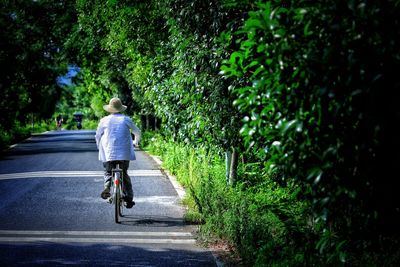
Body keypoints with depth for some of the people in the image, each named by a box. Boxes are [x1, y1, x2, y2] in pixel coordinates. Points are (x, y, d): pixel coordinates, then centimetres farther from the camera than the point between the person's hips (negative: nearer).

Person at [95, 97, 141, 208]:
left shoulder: (104, 120, 4)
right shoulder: (126, 119, 3)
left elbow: (98, 136, 14)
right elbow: (137, 132, 14)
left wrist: (100, 148, 32)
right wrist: (136, 142, 35)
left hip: (108, 153, 0)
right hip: (124, 153, 1)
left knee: (108, 172, 16)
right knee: (124, 174, 15)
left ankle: (107, 187, -14)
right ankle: (129, 198, 9)